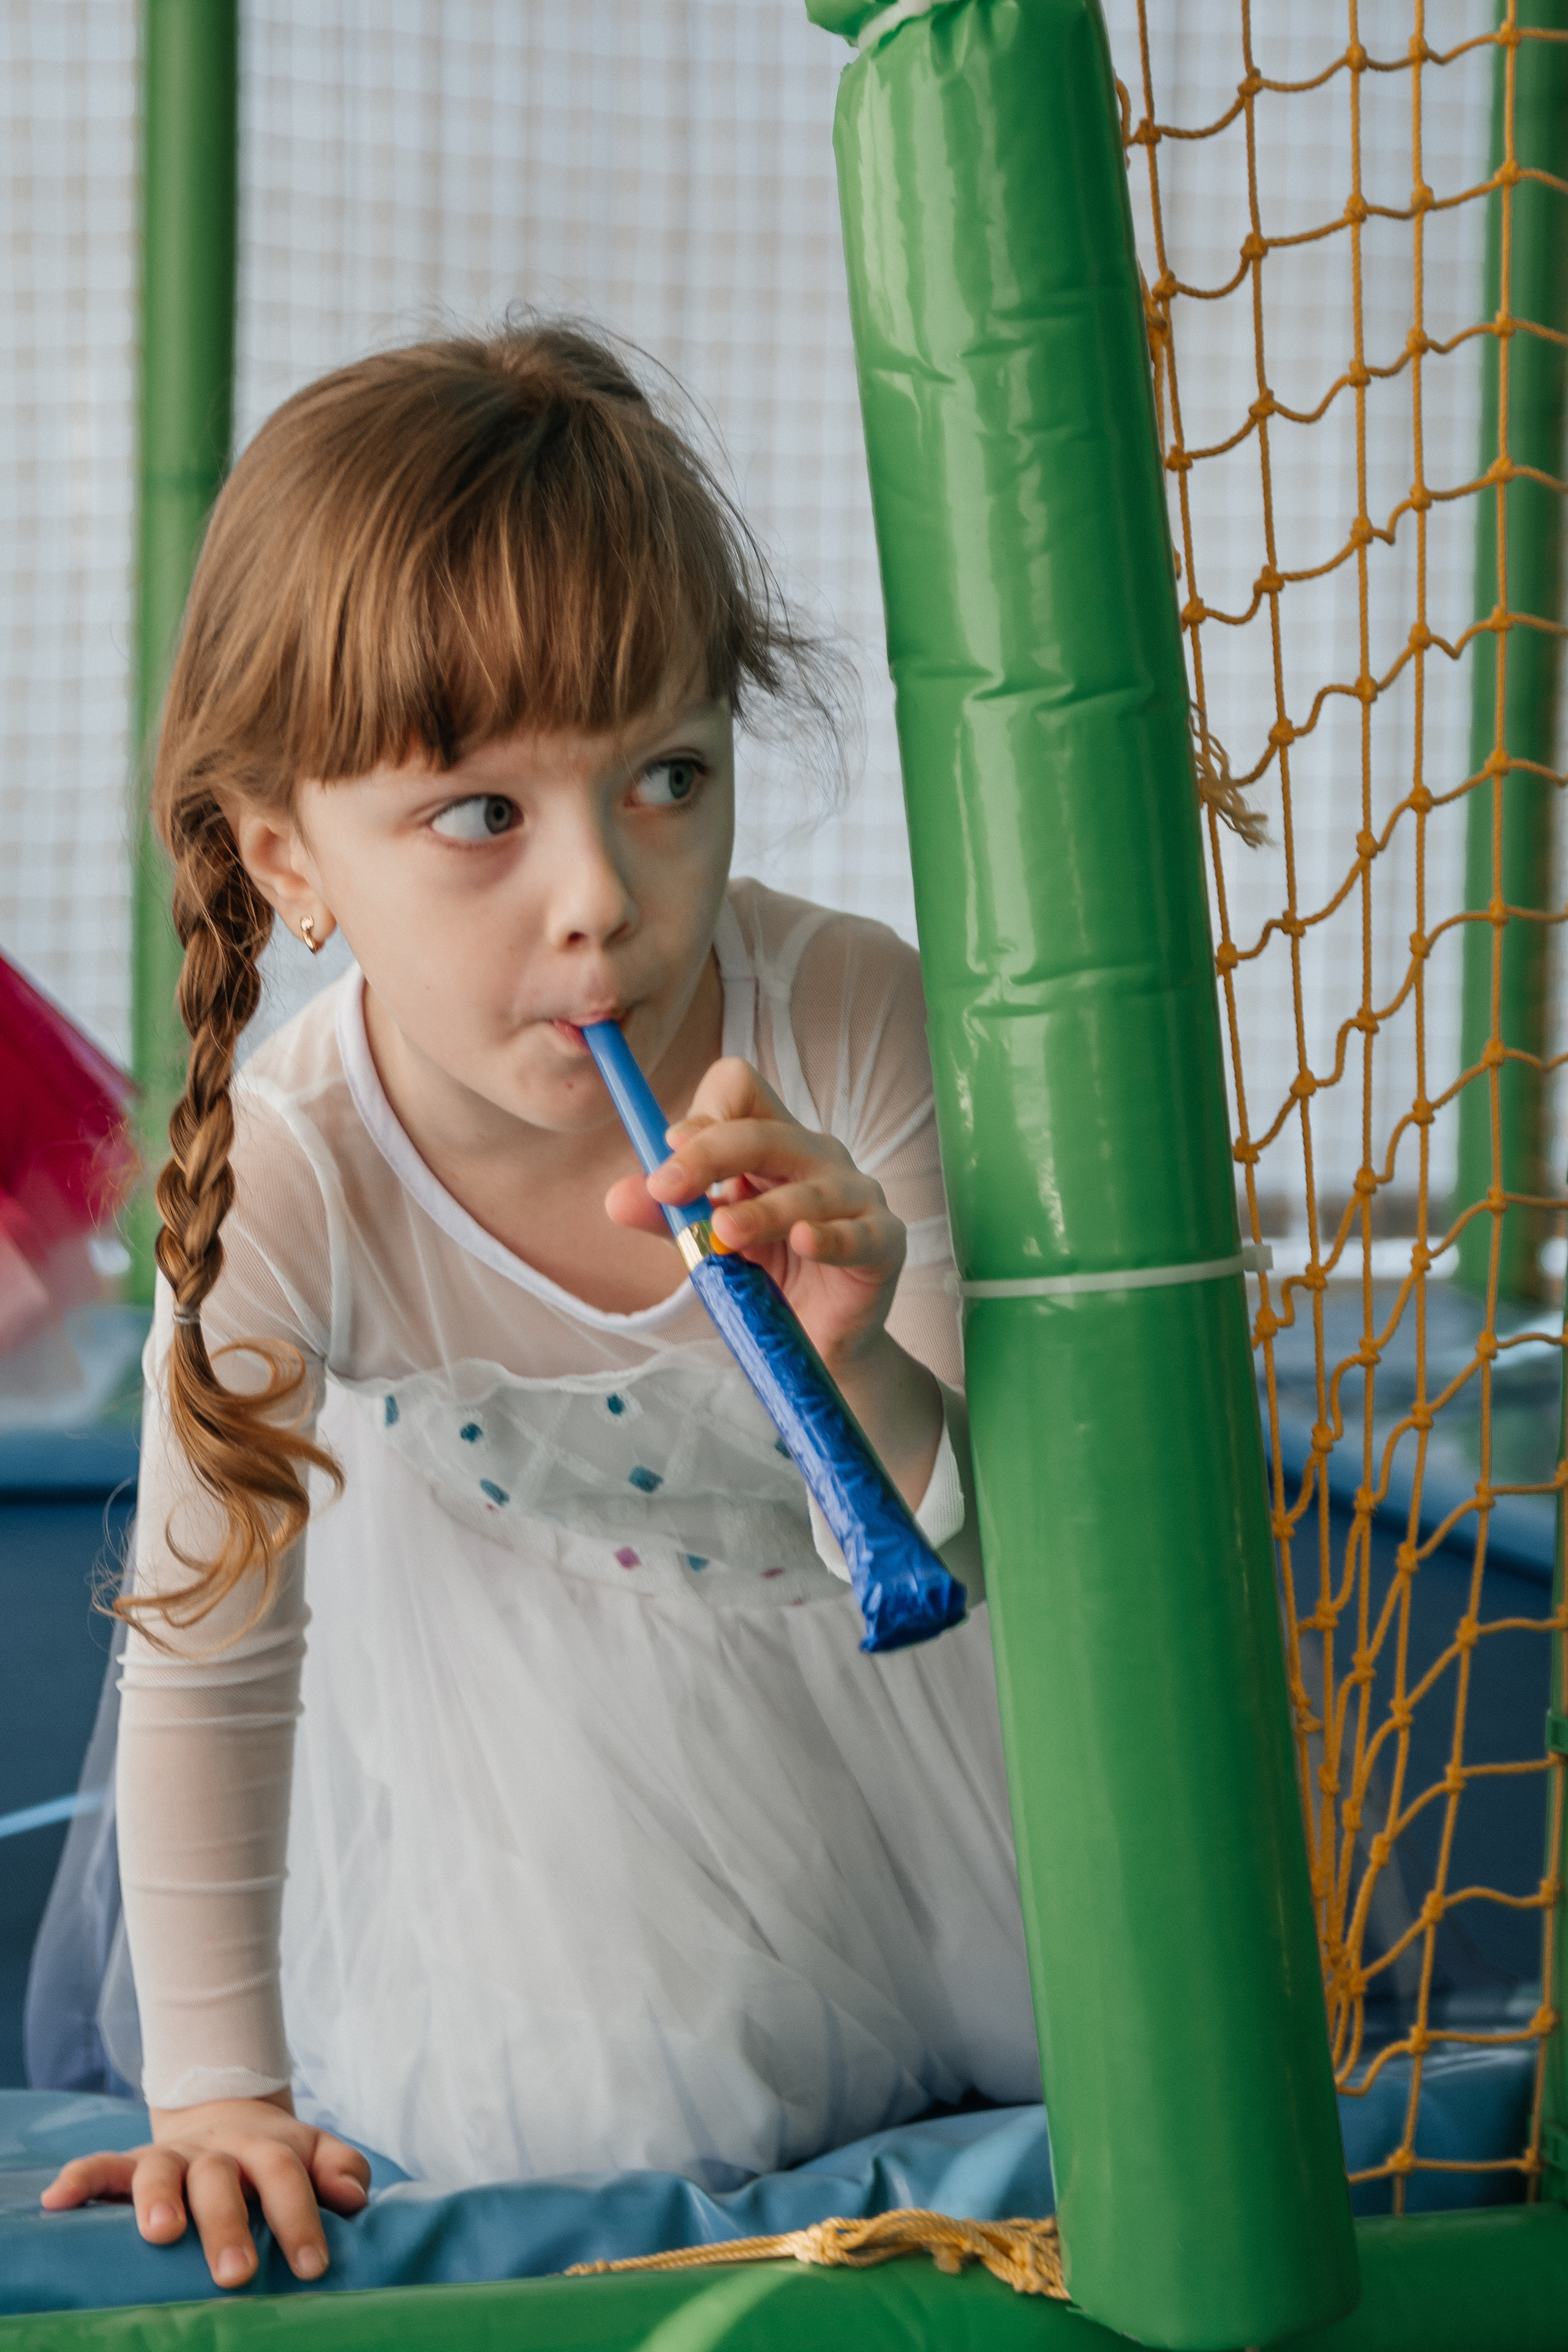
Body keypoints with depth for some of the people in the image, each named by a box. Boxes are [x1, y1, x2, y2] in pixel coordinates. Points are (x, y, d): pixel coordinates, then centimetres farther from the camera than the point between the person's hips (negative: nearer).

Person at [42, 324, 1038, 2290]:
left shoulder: (855, 1024, -35)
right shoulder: (288, 1187, -35)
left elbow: (966, 1557, -28)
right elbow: (203, 1656, -19)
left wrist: (859, 1374, -52)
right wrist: (222, 2085, -12)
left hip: (862, 1608, 1)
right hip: (533, 1678, -1)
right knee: (596, 2115, -1)